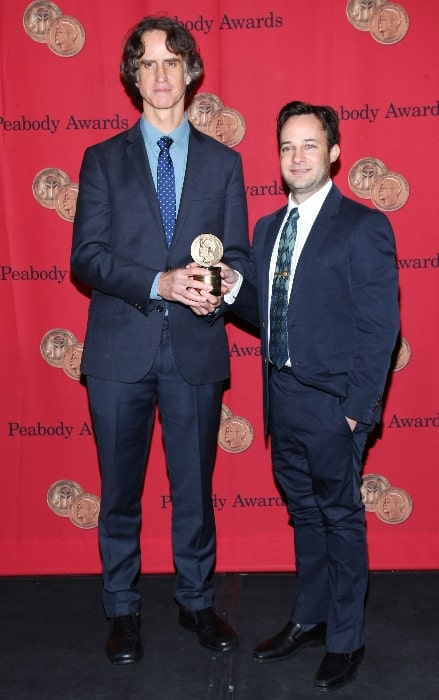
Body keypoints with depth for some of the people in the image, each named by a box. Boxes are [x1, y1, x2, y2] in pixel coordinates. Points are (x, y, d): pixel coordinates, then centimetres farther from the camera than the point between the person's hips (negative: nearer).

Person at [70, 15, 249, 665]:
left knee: (195, 487, 11)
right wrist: (159, 283, -18)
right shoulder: (103, 160, 7)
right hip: (120, 349, 0)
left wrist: (218, 290, -17)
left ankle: (196, 601, 32)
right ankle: (122, 609, 30)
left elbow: (237, 254, 7)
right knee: (120, 490, 11)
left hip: (196, 349, 1)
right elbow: (86, 255, -3)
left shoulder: (223, 161, 10)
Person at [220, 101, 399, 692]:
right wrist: (236, 287, -7)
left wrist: (356, 409, -15)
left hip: (333, 404, -6)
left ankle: (345, 639, 27)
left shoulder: (363, 227, -10)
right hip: (283, 400, 6)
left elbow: (380, 327, -12)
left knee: (340, 517, 8)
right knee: (304, 512, 19)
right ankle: (309, 619, 37)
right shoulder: (268, 228, 11)